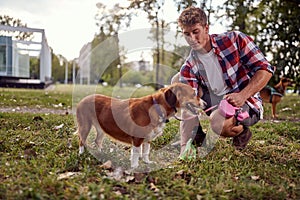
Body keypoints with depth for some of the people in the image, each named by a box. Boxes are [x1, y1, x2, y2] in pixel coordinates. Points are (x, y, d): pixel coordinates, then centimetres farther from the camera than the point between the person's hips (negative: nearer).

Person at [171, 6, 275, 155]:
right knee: (178, 80, -4)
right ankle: (186, 146, -1)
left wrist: (242, 95, -28)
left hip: (245, 105, -5)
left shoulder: (235, 40, -13)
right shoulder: (188, 68, -6)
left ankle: (240, 131, 0)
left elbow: (265, 69, -15)